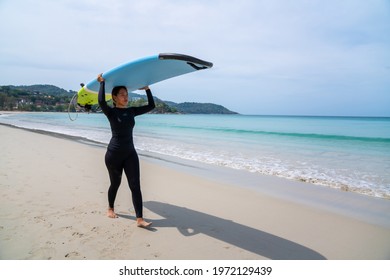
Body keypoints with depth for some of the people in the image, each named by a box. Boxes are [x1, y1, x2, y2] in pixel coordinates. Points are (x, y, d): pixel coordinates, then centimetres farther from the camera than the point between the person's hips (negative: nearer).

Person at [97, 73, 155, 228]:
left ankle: (140, 219, -4)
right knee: (115, 183, 13)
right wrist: (102, 82, -17)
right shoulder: (111, 112, -7)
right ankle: (110, 208, 40)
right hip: (114, 153, -4)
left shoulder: (132, 111, 7)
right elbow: (101, 101, -29)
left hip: (130, 153, 4)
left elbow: (151, 106, 10)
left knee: (135, 186, -4)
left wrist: (147, 89, 7)